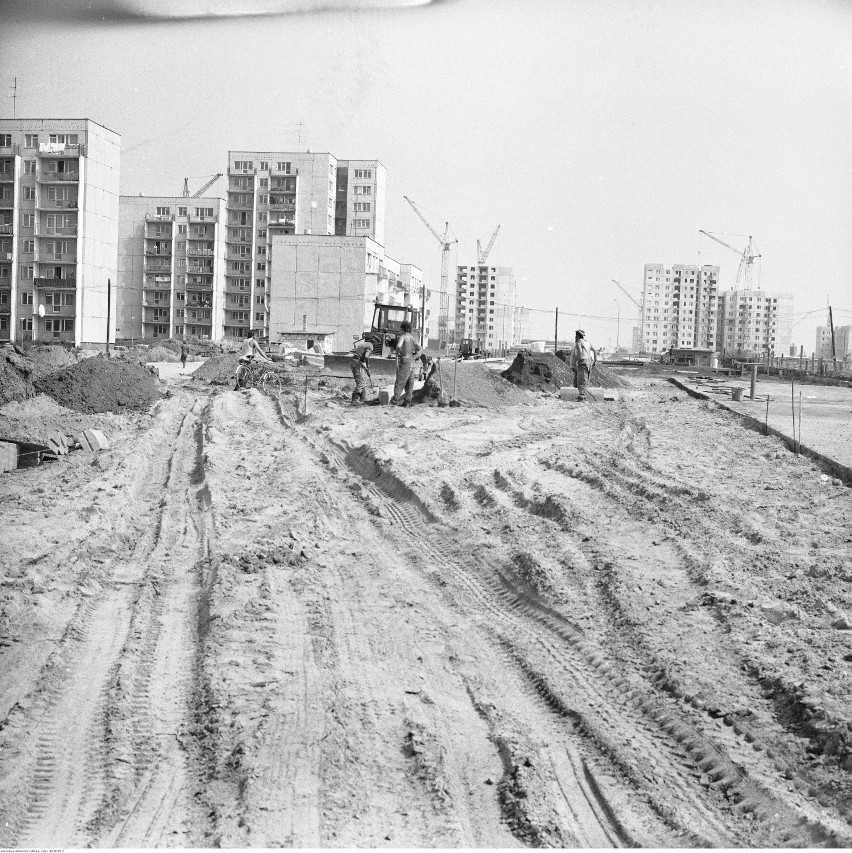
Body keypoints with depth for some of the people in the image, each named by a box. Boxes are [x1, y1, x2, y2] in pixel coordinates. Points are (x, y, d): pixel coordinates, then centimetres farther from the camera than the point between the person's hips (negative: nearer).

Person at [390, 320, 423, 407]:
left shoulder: (402, 336, -7)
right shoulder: (412, 338, 15)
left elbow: (399, 346, -25)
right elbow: (420, 349, 14)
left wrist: (397, 354, -6)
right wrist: (414, 357, 7)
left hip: (404, 360, -7)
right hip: (412, 362, 7)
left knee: (400, 381, -9)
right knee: (409, 383, 8)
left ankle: (394, 400, -12)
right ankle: (407, 401, 9)